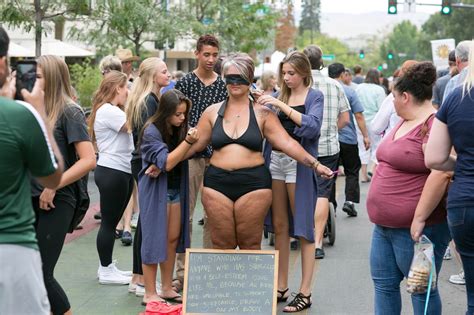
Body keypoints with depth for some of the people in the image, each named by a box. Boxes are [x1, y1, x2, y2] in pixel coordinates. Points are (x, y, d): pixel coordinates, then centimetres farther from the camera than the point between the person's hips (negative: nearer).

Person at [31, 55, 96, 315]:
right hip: (31, 199, 6)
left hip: (56, 203, -6)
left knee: (41, 273, -5)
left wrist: (52, 187, -16)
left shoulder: (69, 111, -8)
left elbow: (88, 160, -16)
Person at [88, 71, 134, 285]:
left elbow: (130, 126, 8)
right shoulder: (108, 111, -15)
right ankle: (106, 271, 5)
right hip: (112, 172, -11)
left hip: (120, 172, 11)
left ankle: (107, 267, 23)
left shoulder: (112, 111, 19)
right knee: (109, 222, -3)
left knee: (112, 222, 15)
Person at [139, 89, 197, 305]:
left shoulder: (179, 129, 3)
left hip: (176, 189, 7)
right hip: (156, 190, -6)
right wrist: (188, 141, -27)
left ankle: (167, 288, 18)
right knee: (155, 239, -3)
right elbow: (166, 162, -21)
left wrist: (193, 141, -13)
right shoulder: (152, 131, -16)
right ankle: (150, 294, 3)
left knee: (172, 239, 9)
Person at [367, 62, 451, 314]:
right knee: (383, 283, 13)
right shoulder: (404, 123, 13)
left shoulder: (434, 125, -19)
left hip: (415, 229, -10)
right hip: (385, 226, 10)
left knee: (421, 288, 3)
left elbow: (441, 173, -28)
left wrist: (419, 219, -25)